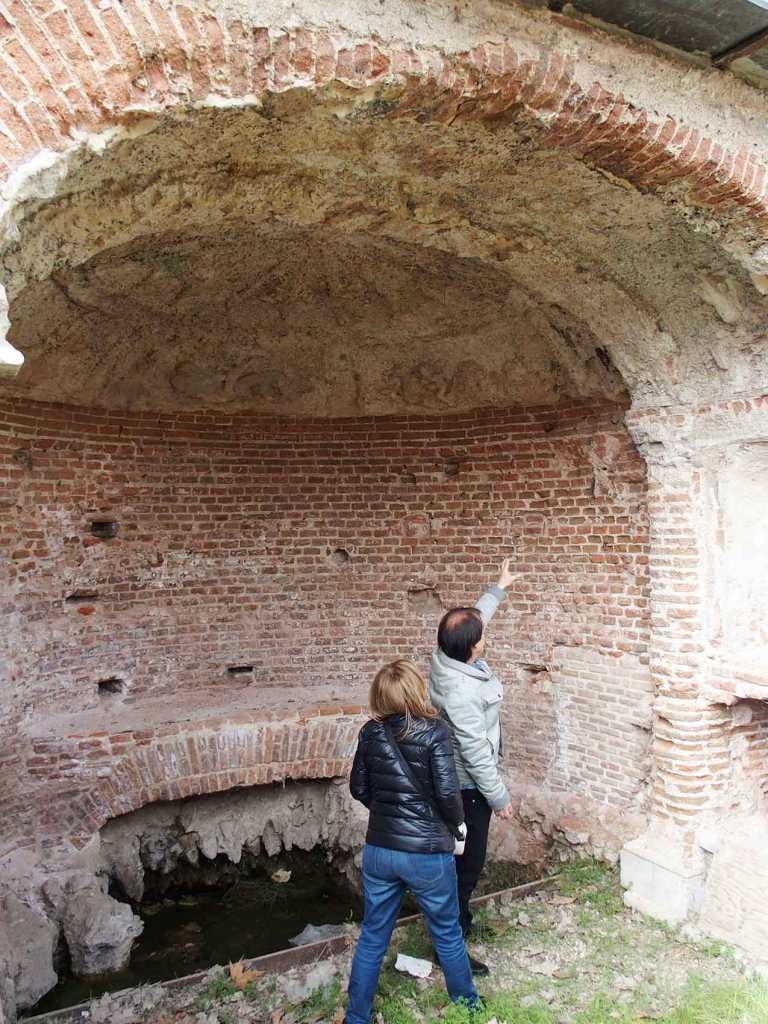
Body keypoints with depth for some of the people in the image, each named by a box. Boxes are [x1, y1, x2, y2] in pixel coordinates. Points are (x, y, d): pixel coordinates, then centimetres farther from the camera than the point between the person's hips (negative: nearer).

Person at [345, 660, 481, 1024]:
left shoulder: (370, 733, -3)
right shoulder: (434, 731, -17)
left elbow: (358, 788, 7)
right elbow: (448, 792, -18)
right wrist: (455, 824, 1)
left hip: (378, 850, 3)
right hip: (427, 852, -3)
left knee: (372, 937, 19)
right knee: (447, 934, 20)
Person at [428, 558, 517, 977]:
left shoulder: (448, 653, -10)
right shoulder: (461, 693, -37)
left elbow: (476, 616, 11)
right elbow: (476, 753, -28)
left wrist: (498, 588, 24)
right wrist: (499, 797, -16)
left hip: (455, 780, 10)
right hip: (468, 788, -10)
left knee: (463, 858, 27)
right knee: (467, 863, 5)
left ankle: (457, 916, 47)